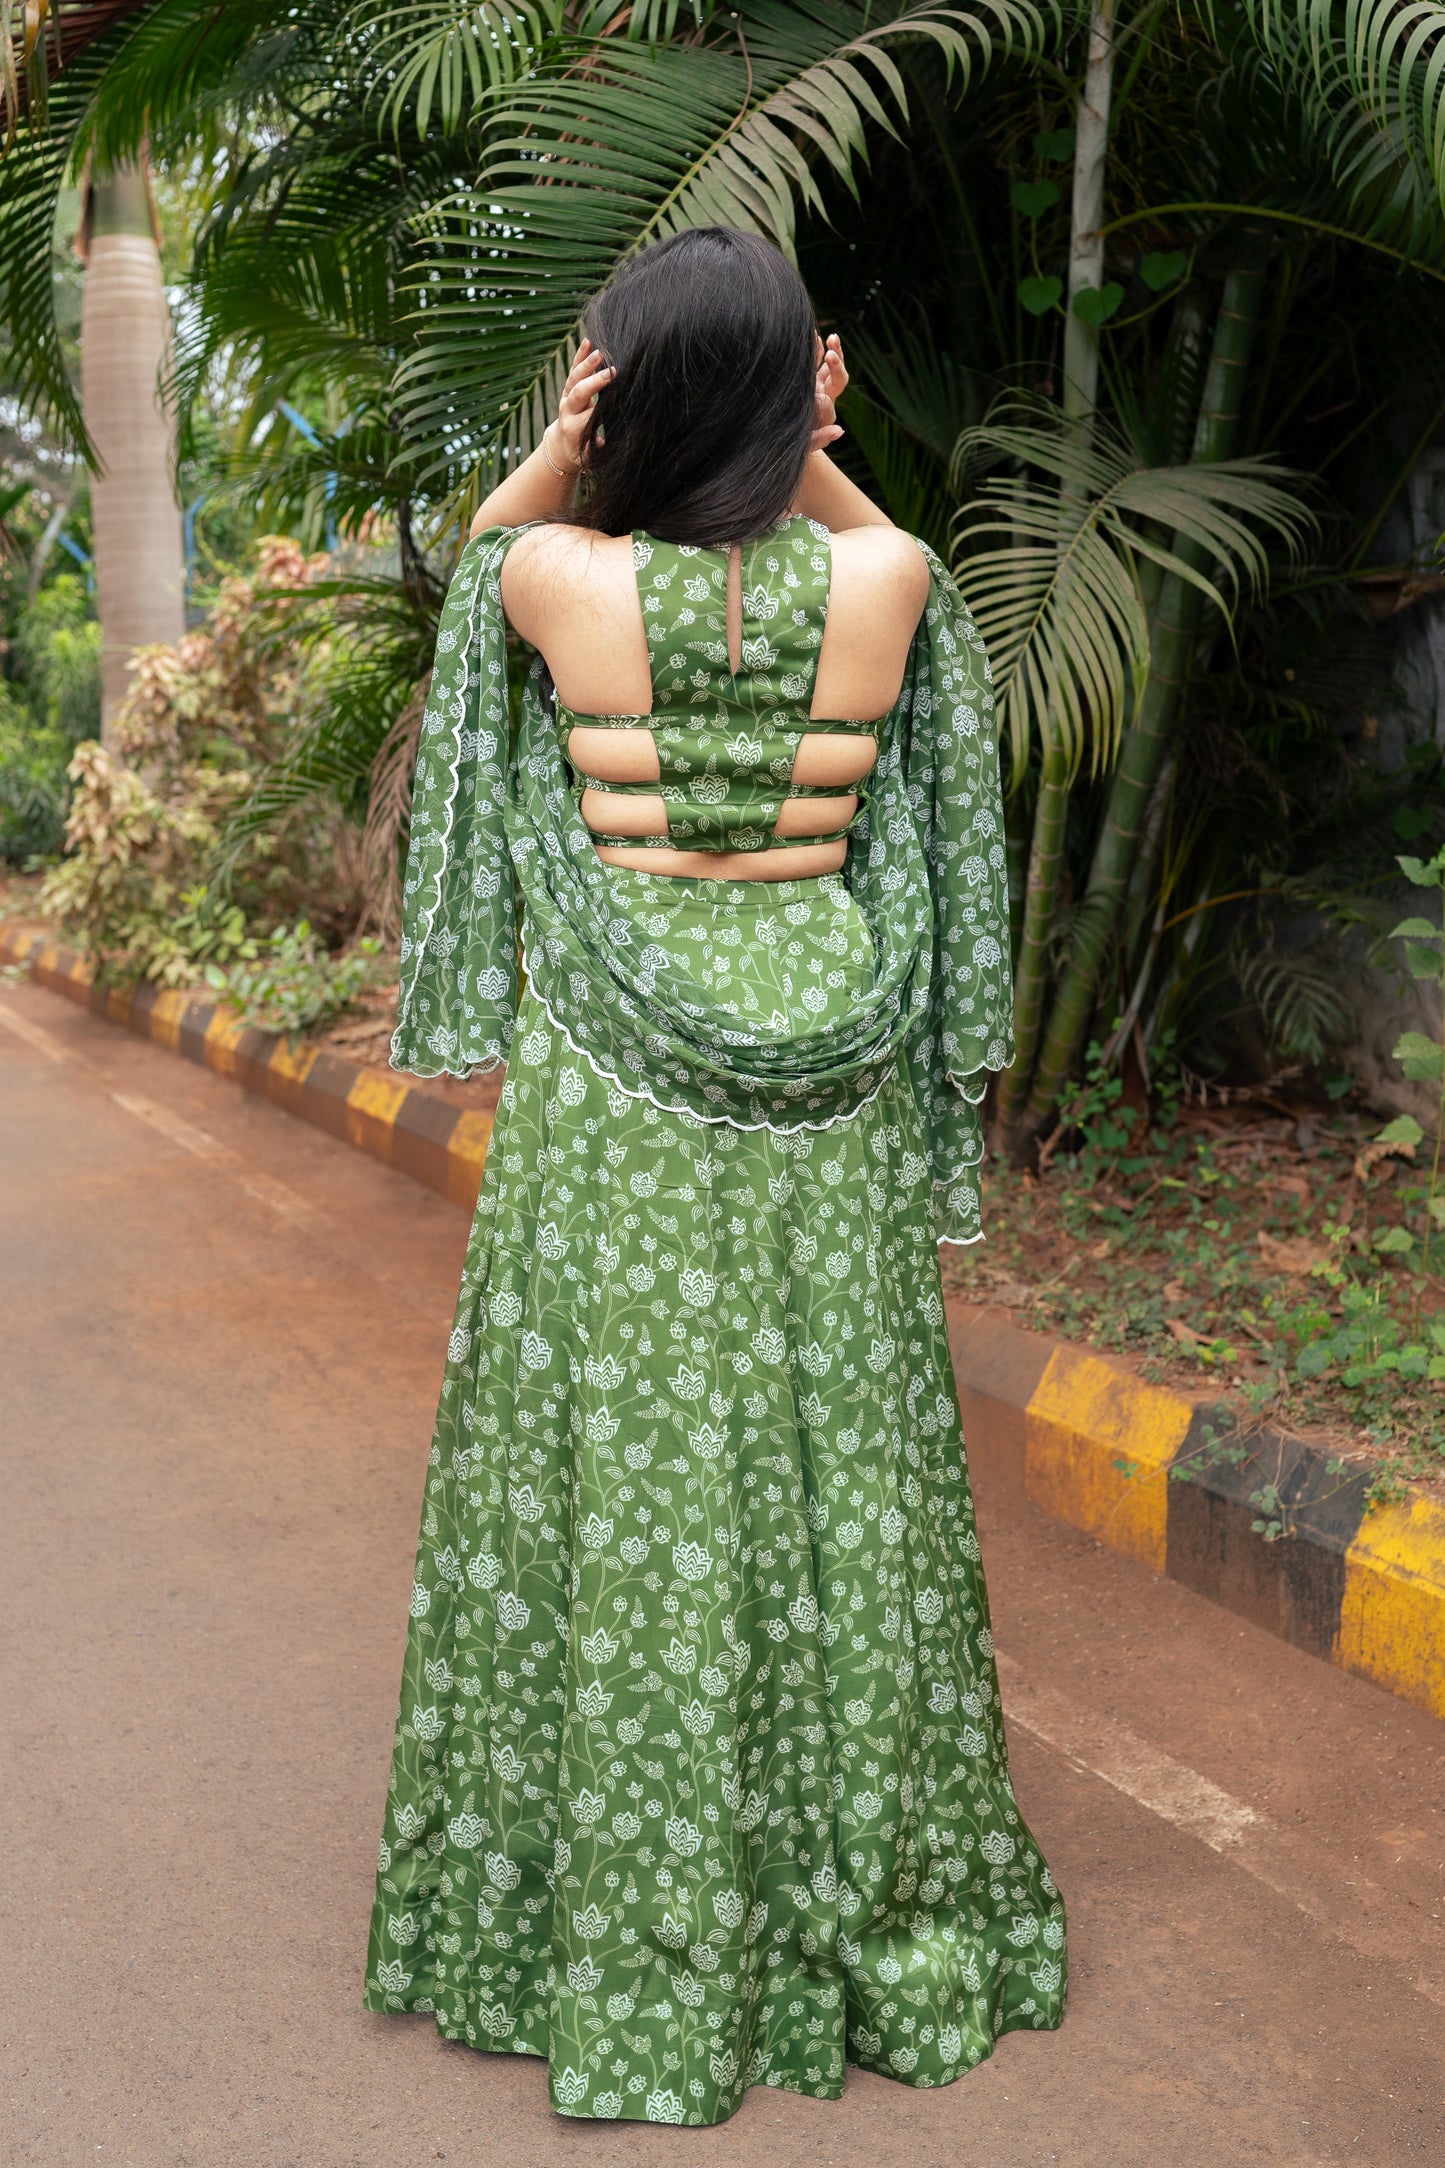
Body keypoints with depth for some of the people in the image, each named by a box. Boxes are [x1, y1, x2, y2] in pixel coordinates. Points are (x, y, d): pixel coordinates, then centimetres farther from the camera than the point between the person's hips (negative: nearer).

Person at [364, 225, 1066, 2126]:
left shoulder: (570, 577, -10)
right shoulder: (879, 580, -6)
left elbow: (484, 541, 15)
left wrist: (564, 447, -2)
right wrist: (808, 454, 3)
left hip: (611, 1109, -2)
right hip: (828, 1103, 2)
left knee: (610, 1502, 9)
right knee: (833, 1484, 13)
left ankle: (612, 1927, 23)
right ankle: (867, 1914, 29)